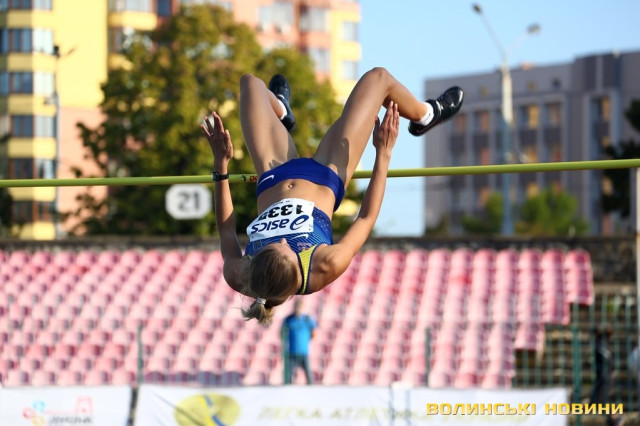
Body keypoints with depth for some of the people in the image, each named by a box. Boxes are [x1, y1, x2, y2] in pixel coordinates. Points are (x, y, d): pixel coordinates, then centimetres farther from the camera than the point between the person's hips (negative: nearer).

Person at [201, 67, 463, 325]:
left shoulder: (238, 277, -37)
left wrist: (221, 164, -17)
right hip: (323, 179, -2)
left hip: (273, 178, 2)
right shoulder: (327, 267, -41)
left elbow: (226, 231, -14)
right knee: (377, 78, 3)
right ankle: (425, 116, 40)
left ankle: (280, 113, 54)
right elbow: (366, 219, -22)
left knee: (250, 83, 15)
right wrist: (383, 154, -18)